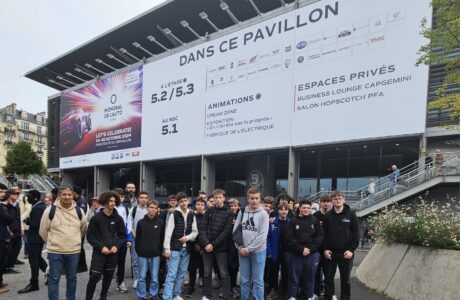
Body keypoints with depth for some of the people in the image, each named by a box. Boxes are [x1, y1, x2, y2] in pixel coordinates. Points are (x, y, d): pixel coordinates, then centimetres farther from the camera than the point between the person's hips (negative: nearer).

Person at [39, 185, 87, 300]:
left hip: (74, 251, 3)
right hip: (55, 251, -2)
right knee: (54, 279, 6)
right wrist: (52, 242, 10)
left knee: (72, 278, 16)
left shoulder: (79, 211, -1)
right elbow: (43, 231, 3)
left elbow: (83, 229, 15)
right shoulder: (50, 210, -8)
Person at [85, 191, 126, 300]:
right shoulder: (96, 218, -3)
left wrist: (117, 246, -8)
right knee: (94, 277, -6)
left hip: (113, 253, 3)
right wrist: (101, 247, -13)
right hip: (99, 252, -3)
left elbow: (123, 235, 8)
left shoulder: (118, 218, 4)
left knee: (108, 277, 12)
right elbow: (90, 236, -4)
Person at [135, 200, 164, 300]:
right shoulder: (141, 222, -1)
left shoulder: (160, 222, -1)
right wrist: (138, 251, 2)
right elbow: (137, 238, 5)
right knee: (142, 277, 7)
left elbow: (162, 238, 3)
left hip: (155, 254, 0)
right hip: (143, 254, 0)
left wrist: (160, 251, 1)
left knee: (154, 278, 7)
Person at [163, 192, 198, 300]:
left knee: (181, 273, 13)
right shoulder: (174, 214, -7)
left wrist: (188, 237, -10)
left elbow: (195, 231, 10)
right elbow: (168, 232, -9)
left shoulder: (192, 215, 6)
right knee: (172, 274, -6)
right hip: (175, 248, -5)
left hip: (186, 248, 5)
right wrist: (167, 249, -12)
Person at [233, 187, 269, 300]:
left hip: (258, 251, -3)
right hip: (242, 251, 3)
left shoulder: (263, 214, -8)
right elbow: (235, 230, 6)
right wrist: (240, 247, -4)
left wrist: (248, 249, -13)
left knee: (258, 281, 5)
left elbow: (262, 236, -13)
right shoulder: (242, 212, 2)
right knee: (244, 280, 12)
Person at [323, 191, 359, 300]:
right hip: (330, 252, 2)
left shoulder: (351, 214, -2)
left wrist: (351, 249, -9)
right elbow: (324, 233, 4)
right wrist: (325, 249, -5)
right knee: (328, 279, 8)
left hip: (346, 252, -1)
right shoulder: (328, 215, 3)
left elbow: (356, 233, -3)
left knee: (345, 280, 9)